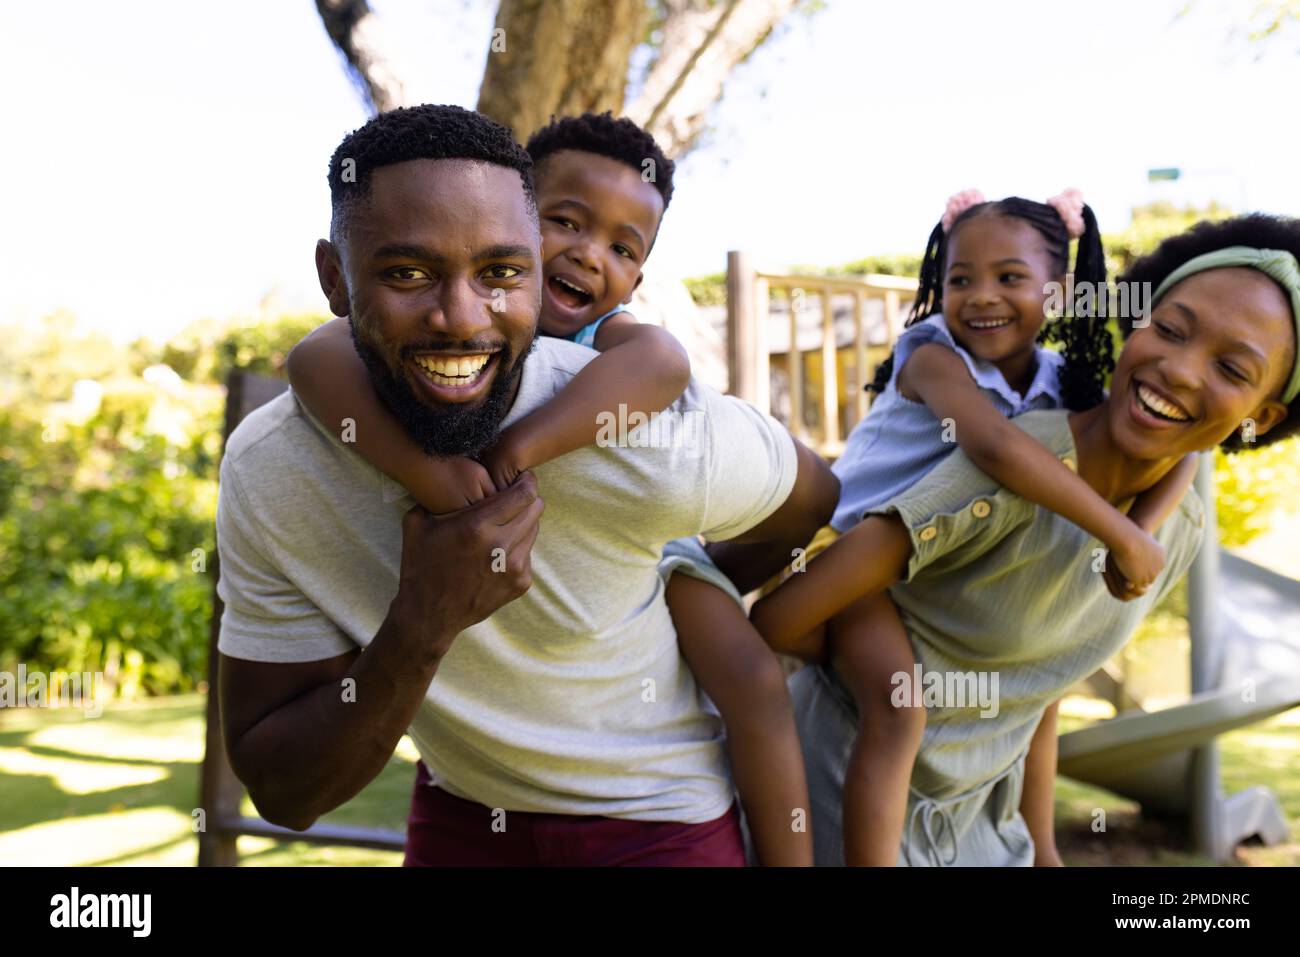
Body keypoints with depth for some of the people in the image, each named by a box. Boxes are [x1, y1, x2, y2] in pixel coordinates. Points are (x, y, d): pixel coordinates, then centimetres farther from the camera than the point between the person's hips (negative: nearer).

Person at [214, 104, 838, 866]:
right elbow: (283, 796, -18)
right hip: (458, 817, 2)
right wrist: (421, 627, -32)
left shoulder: (656, 435, -28)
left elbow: (813, 497, -5)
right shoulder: (269, 469, -20)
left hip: (655, 824, -1)